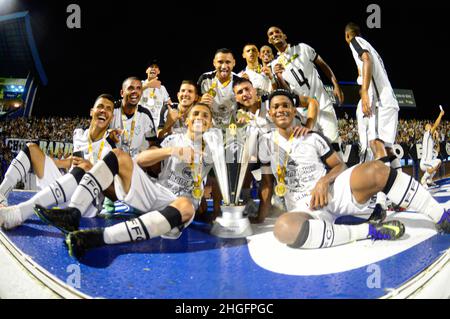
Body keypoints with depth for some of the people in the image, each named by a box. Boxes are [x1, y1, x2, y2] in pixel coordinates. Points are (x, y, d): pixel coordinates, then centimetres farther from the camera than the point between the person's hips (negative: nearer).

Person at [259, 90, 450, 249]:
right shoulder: (267, 142, 8)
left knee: (376, 170, -29)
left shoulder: (312, 137, 9)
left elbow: (340, 166, 9)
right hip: (303, 208, -1)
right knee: (284, 228, -40)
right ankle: (368, 231, -31)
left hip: (334, 191, 1)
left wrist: (324, 180, -10)